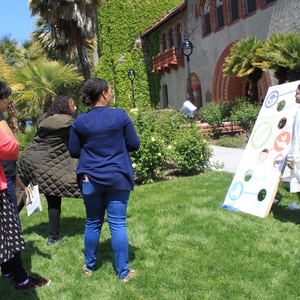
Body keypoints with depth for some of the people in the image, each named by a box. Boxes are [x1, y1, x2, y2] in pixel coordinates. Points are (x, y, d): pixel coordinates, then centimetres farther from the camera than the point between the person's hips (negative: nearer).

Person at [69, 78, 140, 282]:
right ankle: (123, 272, 12)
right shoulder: (120, 116, -7)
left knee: (93, 224, 16)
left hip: (90, 180, 2)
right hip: (117, 178, -2)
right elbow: (134, 145, -1)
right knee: (118, 225, 4)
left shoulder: (80, 121, -2)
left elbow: (74, 152, 5)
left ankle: (90, 266, 30)